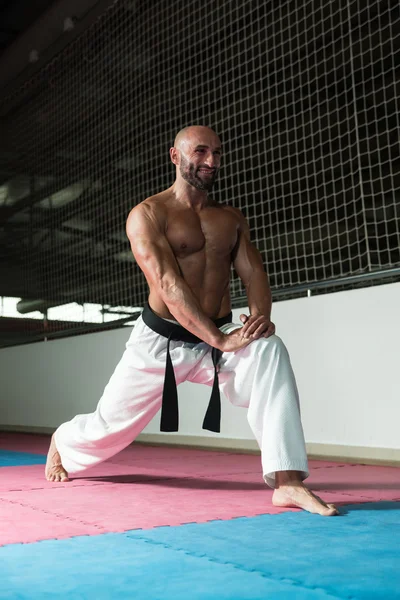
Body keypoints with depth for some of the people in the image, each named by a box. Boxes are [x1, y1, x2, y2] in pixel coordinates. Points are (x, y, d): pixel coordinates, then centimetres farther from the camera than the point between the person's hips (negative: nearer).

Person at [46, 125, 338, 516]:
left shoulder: (232, 219, 9)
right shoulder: (147, 215, -8)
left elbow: (253, 273, -1)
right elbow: (168, 284, -20)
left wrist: (259, 318, -23)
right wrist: (220, 340, -29)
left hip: (218, 338, 3)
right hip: (161, 341, -2)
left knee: (269, 352, -30)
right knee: (108, 427, 9)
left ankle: (286, 481, -32)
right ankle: (62, 443, 48)